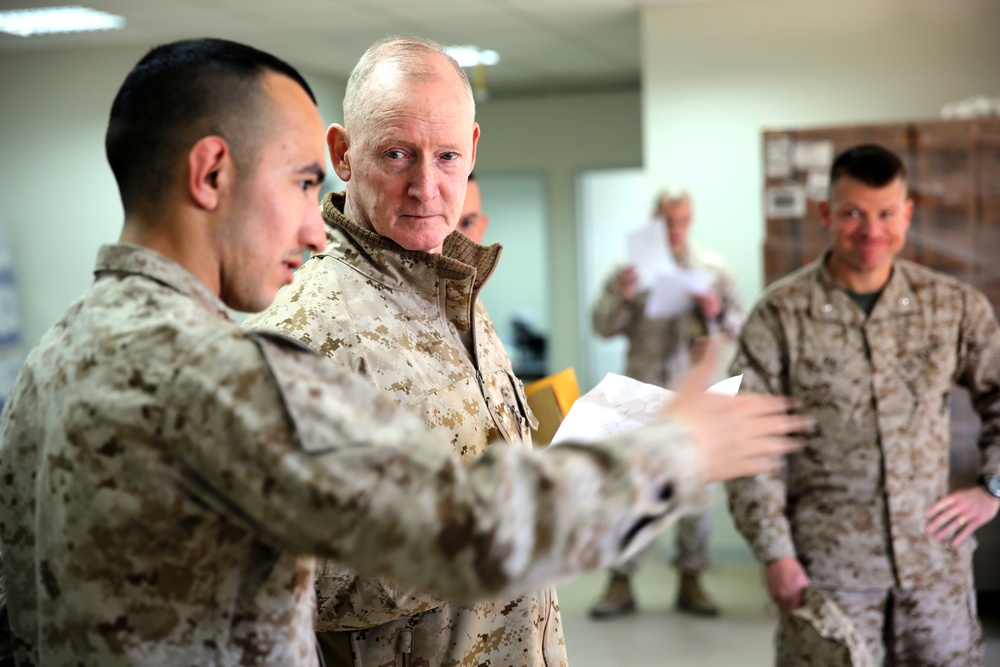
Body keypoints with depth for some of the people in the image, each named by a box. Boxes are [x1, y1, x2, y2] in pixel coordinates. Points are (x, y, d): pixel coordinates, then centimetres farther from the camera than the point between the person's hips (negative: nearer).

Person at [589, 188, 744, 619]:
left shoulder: (712, 268, 9)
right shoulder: (634, 267, 5)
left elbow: (738, 324, 8)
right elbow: (603, 326, 2)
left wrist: (716, 313, -13)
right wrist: (622, 297, -16)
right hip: (642, 390, -1)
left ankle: (690, 581, 16)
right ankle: (620, 583, 4)